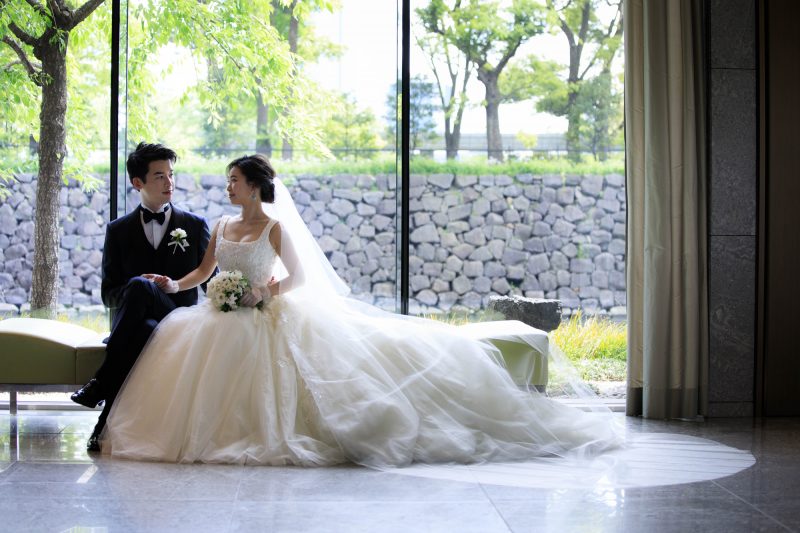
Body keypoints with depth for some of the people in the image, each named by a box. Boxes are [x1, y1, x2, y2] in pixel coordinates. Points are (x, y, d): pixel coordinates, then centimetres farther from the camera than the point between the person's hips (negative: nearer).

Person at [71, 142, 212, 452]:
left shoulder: (195, 226, 13)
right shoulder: (119, 231, 13)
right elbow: (108, 294, 8)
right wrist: (142, 289, -13)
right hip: (136, 323, 1)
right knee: (138, 286, -36)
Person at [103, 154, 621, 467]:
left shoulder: (275, 227, -1)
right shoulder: (223, 227, 17)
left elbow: (298, 277, -4)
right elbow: (205, 270, 21)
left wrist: (265, 294, -18)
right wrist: (176, 283, 1)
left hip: (268, 322, -5)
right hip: (224, 322, 5)